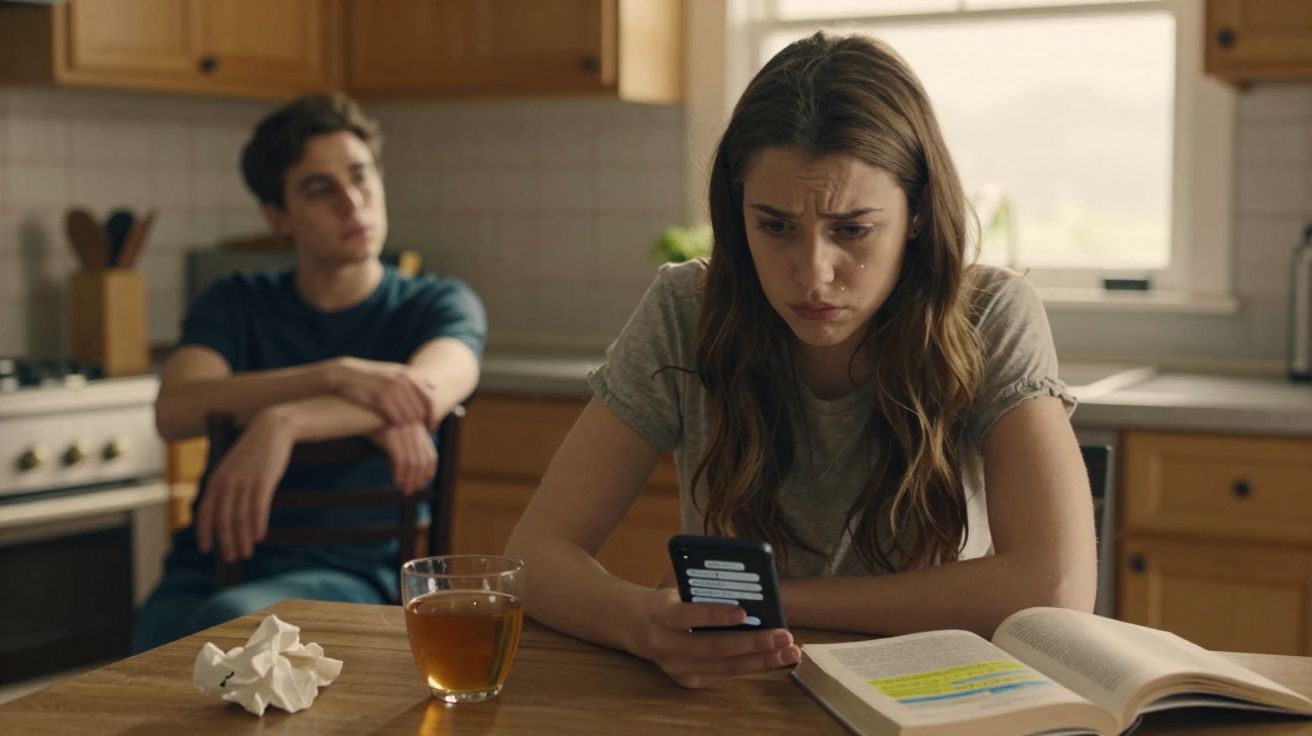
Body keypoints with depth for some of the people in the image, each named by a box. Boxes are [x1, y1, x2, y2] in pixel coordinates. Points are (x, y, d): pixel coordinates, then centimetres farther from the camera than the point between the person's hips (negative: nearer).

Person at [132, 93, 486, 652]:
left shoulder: (438, 305, 9)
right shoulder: (237, 305, 15)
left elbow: (430, 390, -16)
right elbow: (175, 411, -7)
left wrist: (281, 422, -33)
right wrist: (337, 376, -22)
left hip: (348, 574, -1)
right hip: (209, 568, 2)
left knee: (230, 619, -36)